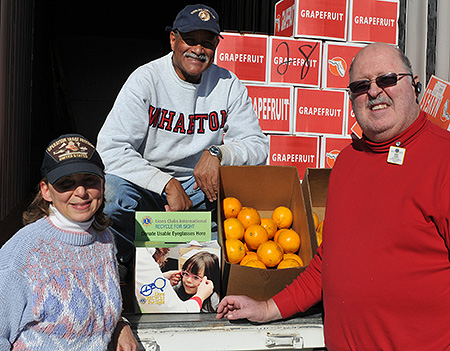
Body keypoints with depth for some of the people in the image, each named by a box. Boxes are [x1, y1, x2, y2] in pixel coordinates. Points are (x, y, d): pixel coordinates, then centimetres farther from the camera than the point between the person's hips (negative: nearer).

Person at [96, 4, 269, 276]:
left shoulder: (228, 85, -2)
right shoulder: (146, 80, -11)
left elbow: (258, 145, -3)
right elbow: (110, 148, -20)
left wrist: (218, 153, -26)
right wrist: (167, 183, -28)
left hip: (201, 186, 3)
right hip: (148, 186, -2)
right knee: (112, 189, -33)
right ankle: (123, 263, -3)